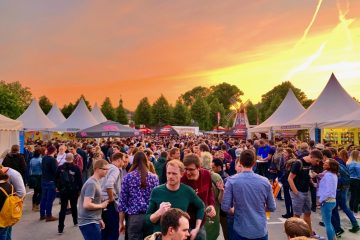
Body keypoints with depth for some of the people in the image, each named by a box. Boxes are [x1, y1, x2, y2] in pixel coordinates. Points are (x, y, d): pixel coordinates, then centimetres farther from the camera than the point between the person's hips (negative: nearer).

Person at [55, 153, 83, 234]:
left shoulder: (60, 168, -4)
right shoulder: (76, 168, -10)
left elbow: (56, 179, 3)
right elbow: (79, 180, -6)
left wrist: (59, 187, 16)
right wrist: (80, 189, 5)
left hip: (63, 190, 1)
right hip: (74, 191, -1)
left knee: (63, 208, 3)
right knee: (74, 206, 17)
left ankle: (60, 228, -1)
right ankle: (75, 221, 33)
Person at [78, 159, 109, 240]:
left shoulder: (96, 182, 11)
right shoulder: (91, 184, -19)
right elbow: (87, 205, -27)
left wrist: (99, 219, 15)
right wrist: (101, 205, -13)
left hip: (93, 221, 9)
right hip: (88, 222, -9)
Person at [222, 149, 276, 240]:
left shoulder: (232, 181, -14)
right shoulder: (265, 181, -8)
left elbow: (225, 207, -13)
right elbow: (272, 208, 0)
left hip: (241, 230, -1)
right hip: (261, 230, 2)